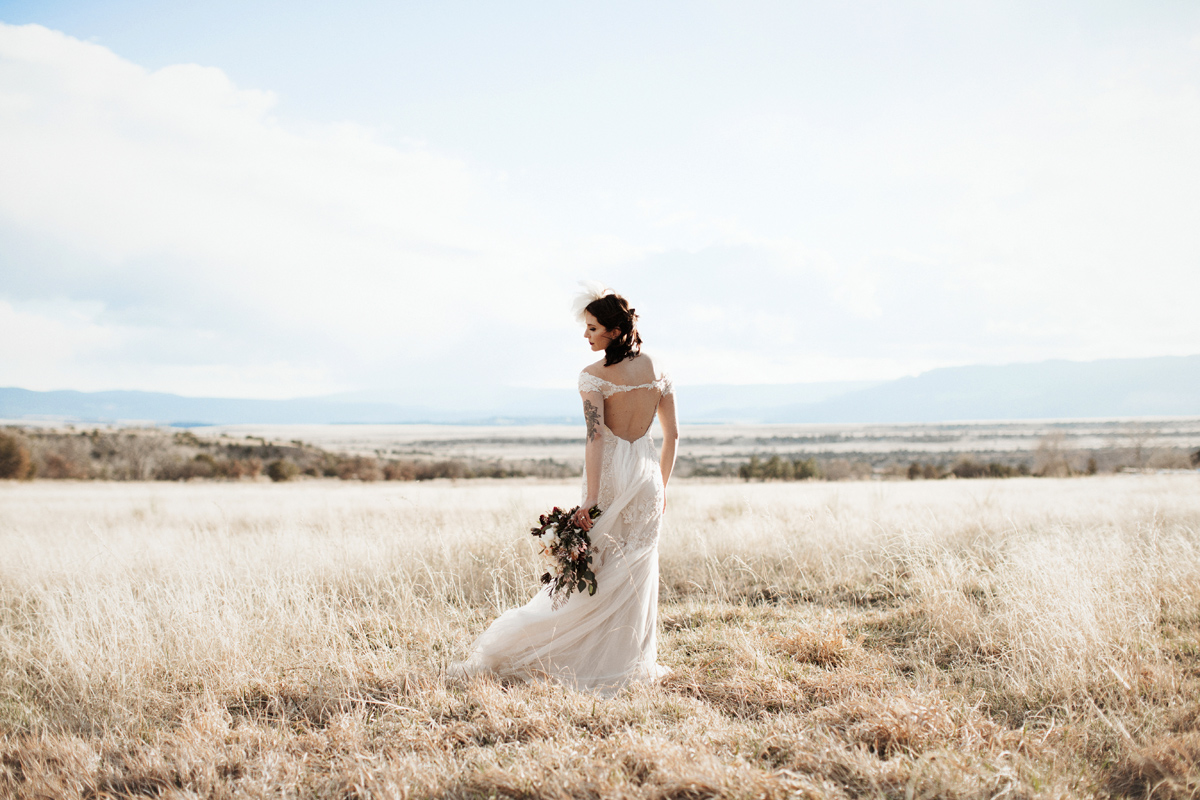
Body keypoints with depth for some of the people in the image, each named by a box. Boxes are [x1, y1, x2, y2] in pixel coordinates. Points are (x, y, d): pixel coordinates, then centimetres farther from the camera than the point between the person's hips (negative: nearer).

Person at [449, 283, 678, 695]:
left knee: (593, 572, 2)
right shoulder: (656, 370, 6)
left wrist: (590, 500, -22)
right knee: (637, 572, 11)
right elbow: (672, 434, 9)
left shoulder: (594, 376, -12)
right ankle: (629, 664, 16)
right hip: (648, 477, 5)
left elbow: (596, 437, -20)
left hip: (612, 477, -5)